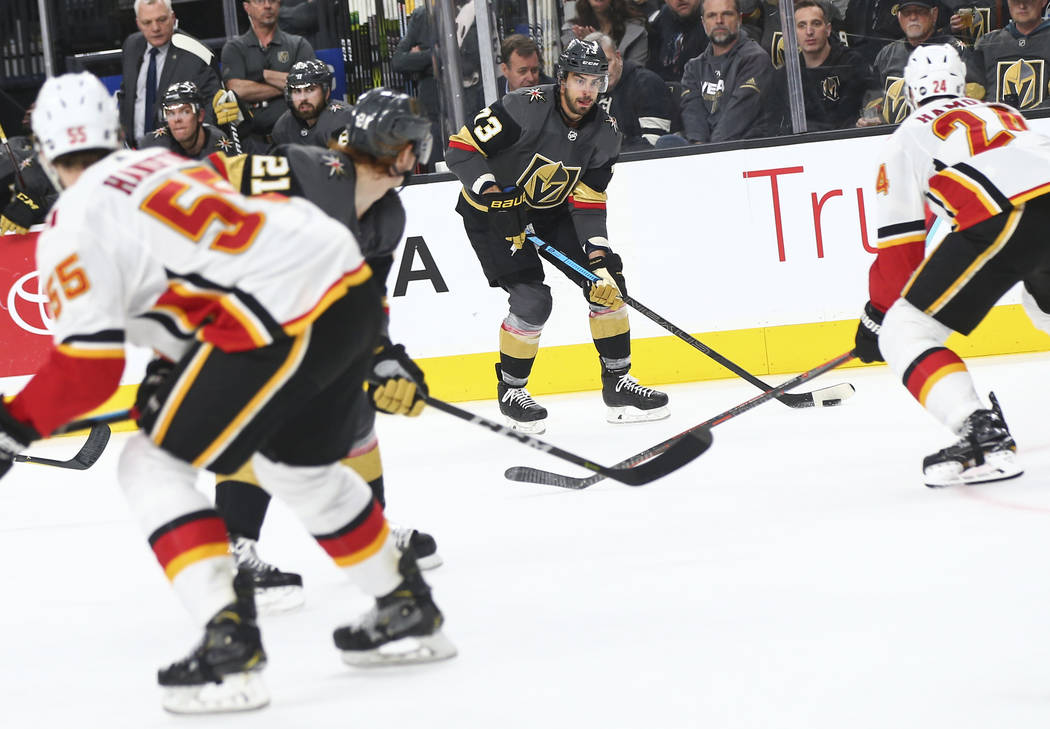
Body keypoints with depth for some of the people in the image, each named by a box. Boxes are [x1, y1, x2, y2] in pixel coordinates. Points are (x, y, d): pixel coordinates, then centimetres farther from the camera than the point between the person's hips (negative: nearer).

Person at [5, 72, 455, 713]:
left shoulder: (75, 225, 1)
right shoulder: (163, 163, 26)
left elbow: (87, 368, -6)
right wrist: (179, 384, 37)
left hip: (285, 314, -8)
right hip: (353, 281, 9)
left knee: (153, 464, 4)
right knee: (294, 461, 31)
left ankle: (229, 643, -8)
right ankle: (408, 610, 41)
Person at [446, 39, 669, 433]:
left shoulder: (604, 132, -10)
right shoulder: (524, 108, -27)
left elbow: (588, 204, -8)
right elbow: (461, 148, -24)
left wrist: (600, 261, -19)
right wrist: (496, 198, -32)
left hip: (550, 208, 6)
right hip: (489, 208, -6)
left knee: (609, 282, -3)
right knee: (532, 301, -18)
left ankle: (618, 383, 10)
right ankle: (511, 391, 4)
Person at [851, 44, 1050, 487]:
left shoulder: (908, 136, 22)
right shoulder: (1005, 114, 36)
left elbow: (901, 245, 17)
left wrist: (878, 314, 26)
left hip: (999, 218, -6)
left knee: (904, 334, 2)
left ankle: (983, 438, -15)